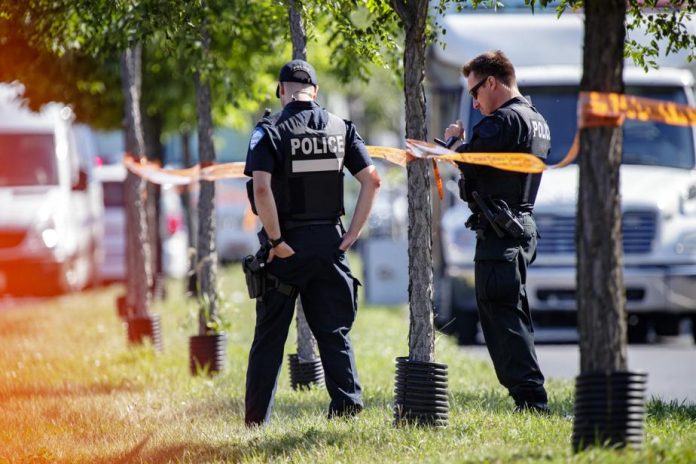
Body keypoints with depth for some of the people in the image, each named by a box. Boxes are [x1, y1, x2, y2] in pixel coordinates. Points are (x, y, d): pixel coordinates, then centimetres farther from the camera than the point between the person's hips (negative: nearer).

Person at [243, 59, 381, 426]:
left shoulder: (270, 131, -8)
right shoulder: (341, 128, 4)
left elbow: (261, 189, -21)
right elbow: (372, 180, 0)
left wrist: (276, 241, -13)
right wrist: (352, 234, 3)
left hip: (286, 247, -3)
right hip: (328, 242, 3)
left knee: (269, 336, 6)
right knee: (334, 333, 10)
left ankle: (256, 420, 9)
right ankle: (348, 406, -2)